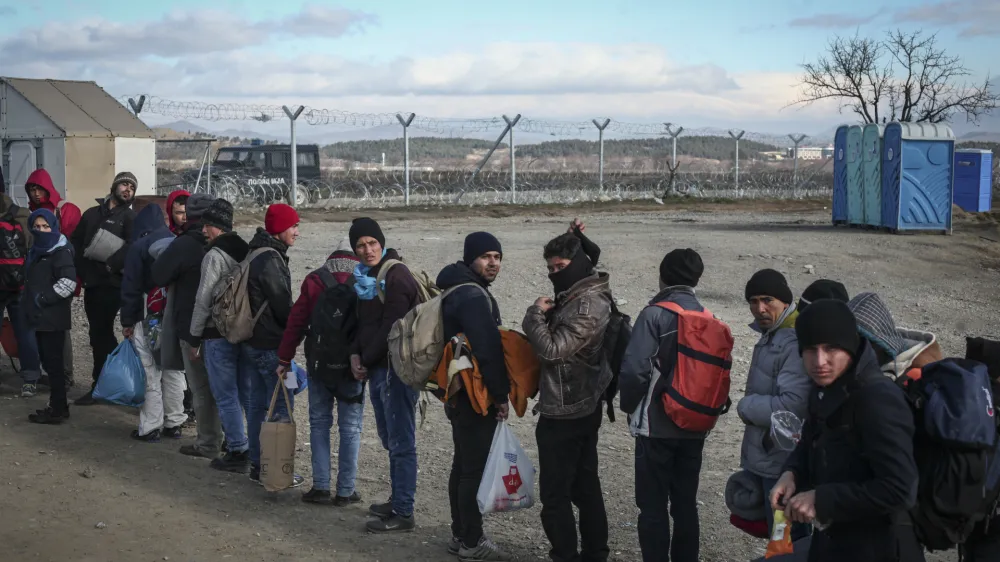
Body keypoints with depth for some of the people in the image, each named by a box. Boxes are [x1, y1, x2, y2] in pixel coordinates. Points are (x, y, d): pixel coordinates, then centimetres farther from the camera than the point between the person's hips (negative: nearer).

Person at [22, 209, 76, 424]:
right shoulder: (37, 251, 18)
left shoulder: (61, 251, -10)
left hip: (53, 318, -9)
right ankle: (57, 405, 20)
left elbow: (68, 283, -21)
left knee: (53, 362, -5)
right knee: (48, 360, 12)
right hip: (41, 317, 9)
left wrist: (43, 299, -16)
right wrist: (30, 303, 13)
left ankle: (58, 409, 0)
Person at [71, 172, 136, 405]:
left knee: (99, 334, -7)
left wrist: (110, 265, -19)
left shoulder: (130, 217, 2)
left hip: (112, 284, -6)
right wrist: (82, 270, 2)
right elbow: (75, 242, 15)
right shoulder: (92, 213, 17)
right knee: (102, 333, 11)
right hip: (91, 282, 6)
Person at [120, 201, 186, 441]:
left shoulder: (138, 246, -7)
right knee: (174, 371, 12)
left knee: (150, 373, -1)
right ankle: (174, 423, 18)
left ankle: (150, 427, 0)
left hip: (148, 318, -5)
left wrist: (127, 321, -2)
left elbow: (131, 287, -8)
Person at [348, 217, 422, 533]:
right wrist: (356, 355, 1)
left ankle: (403, 513, -1)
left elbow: (392, 327, -18)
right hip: (376, 369, 9)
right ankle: (397, 501, 29)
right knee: (390, 440, 17)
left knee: (401, 442, -5)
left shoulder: (396, 275, -14)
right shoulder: (365, 276, 14)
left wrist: (366, 359, -10)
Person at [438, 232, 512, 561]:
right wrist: (501, 395, -16)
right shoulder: (473, 295, -18)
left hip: (460, 394, 11)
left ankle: (461, 535, 26)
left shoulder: (458, 291, 15)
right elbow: (487, 350, -25)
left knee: (464, 465, 16)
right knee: (476, 468, -4)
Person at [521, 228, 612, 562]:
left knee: (554, 495, -3)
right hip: (583, 408, 10)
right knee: (585, 486, 16)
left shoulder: (588, 306, -21)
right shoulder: (575, 297, 11)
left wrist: (535, 314, -13)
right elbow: (554, 341, 16)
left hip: (564, 414, -10)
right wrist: (543, 315, -2)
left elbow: (552, 349, -26)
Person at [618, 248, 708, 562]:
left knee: (653, 506, 2)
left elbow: (634, 370, -18)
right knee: (686, 504, 14)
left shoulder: (655, 314, -12)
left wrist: (629, 406, -1)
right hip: (695, 427, 6)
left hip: (656, 425, -6)